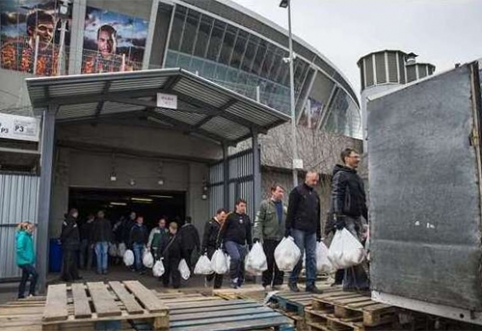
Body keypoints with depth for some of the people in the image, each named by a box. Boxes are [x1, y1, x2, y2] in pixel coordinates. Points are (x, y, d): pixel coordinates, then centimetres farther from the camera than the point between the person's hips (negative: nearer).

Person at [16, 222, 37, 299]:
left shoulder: (28, 236, 13)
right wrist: (28, 258, -19)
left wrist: (32, 259, 10)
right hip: (24, 261, -9)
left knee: (25, 278, 13)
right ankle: (31, 293, -8)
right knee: (35, 274, -15)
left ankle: (21, 295, 21)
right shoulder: (22, 237, -14)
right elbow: (20, 250, -21)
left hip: (27, 261, 9)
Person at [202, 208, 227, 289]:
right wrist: (204, 249, -12)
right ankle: (208, 279, 20)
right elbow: (205, 237, -7)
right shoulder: (210, 223, -3)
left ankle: (218, 286, 13)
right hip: (212, 248, -5)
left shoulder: (224, 224, 13)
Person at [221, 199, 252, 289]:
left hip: (241, 243, 5)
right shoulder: (230, 216, 1)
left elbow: (248, 233, 20)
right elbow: (223, 230, 0)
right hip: (230, 241, -5)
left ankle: (240, 282, 15)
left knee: (242, 261, 2)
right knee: (236, 257, -26)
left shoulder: (247, 218, 15)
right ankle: (233, 278, -12)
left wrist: (250, 245, 16)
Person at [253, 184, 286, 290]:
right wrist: (257, 236, -15)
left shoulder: (284, 207, 13)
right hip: (269, 238, -4)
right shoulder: (265, 204, -1)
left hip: (281, 239, 5)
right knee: (268, 261, 1)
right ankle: (266, 283, 14)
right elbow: (258, 221, -6)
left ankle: (277, 283, 17)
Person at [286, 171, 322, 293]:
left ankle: (310, 283, 9)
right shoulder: (297, 191, -1)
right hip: (299, 229, -6)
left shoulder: (315, 194, 19)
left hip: (311, 231, 6)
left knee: (312, 257, 3)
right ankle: (293, 281, 11)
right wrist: (288, 228, -13)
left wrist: (319, 232, 19)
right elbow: (290, 211, -7)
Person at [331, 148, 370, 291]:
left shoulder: (357, 177, 23)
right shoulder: (340, 175, -4)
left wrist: (369, 218, 22)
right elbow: (336, 197, -14)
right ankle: (363, 282, -8)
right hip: (347, 218, -9)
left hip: (357, 217, 9)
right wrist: (338, 217, -22)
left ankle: (349, 283, 14)